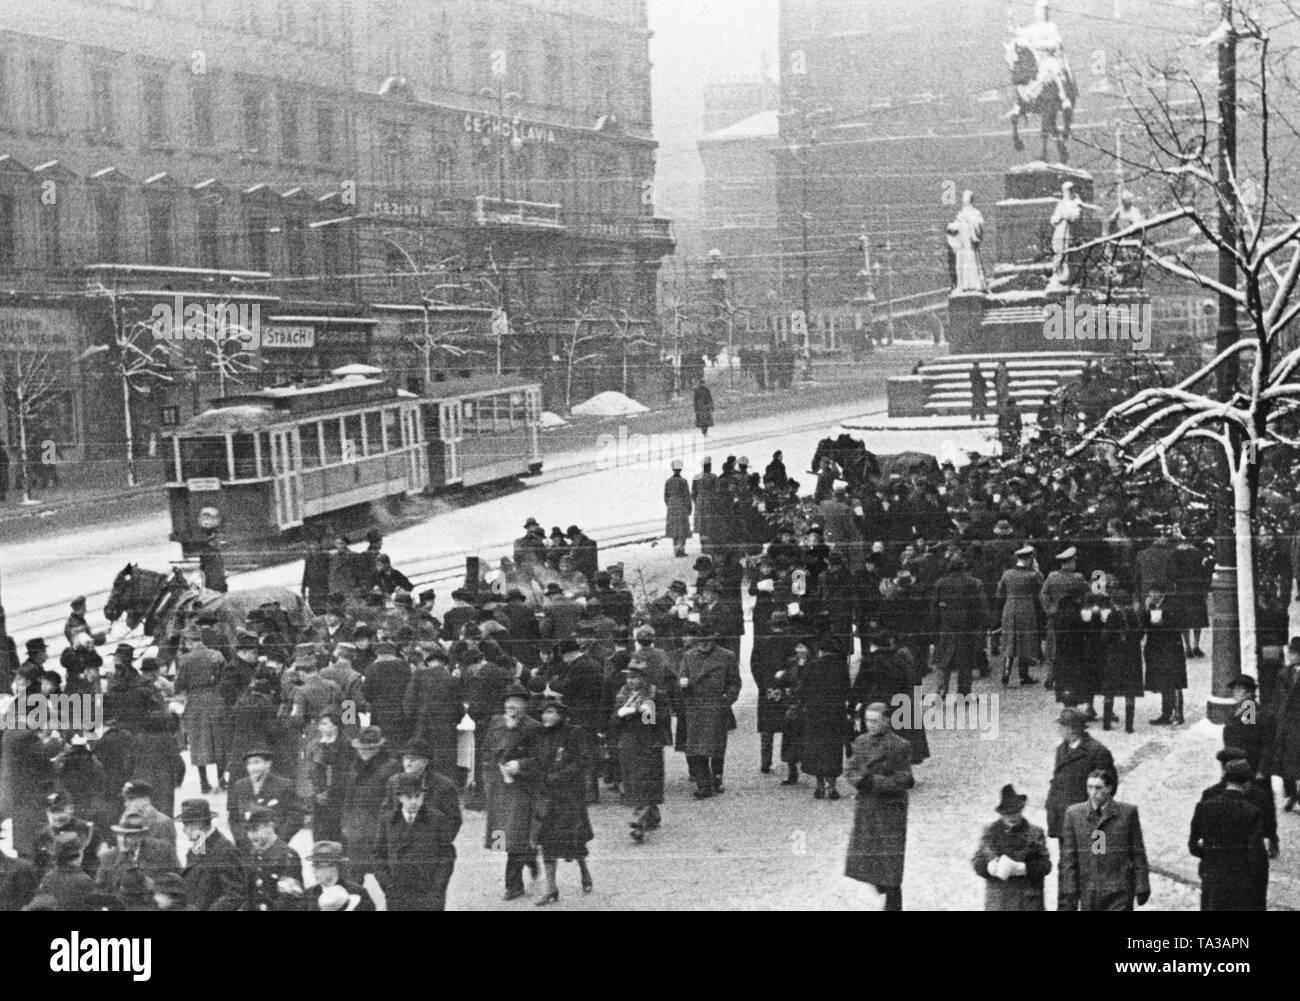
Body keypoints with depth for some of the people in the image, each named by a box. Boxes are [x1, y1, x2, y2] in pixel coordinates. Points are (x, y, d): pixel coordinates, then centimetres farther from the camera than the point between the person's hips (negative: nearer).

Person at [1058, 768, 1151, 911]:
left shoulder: (1128, 812, 1)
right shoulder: (1073, 814, 4)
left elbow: (1138, 853, 4)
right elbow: (1068, 859, 4)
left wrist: (1142, 888, 1)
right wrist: (1068, 893, 0)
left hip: (1119, 894, -2)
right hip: (1088, 892, 2)